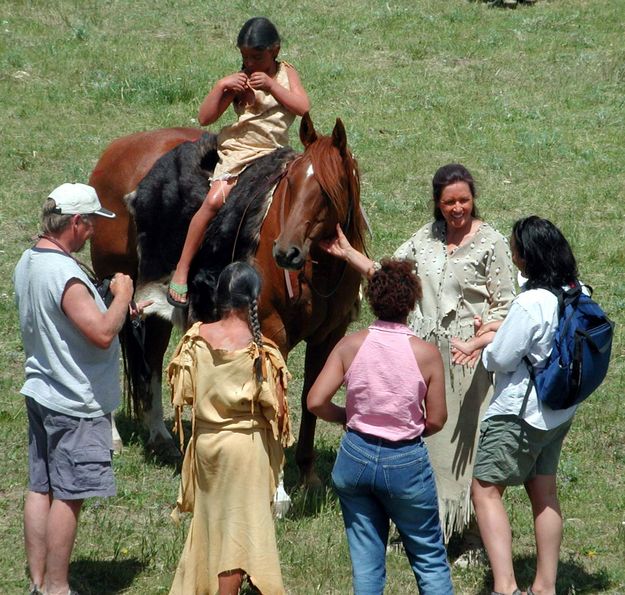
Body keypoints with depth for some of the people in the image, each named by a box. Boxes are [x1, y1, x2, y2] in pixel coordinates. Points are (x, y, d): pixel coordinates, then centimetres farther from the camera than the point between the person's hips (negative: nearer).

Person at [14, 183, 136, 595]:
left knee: (41, 488, 12)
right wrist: (122, 297, -12)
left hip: (41, 393, 10)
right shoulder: (65, 275, -24)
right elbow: (103, 333, -30)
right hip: (76, 405, -10)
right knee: (68, 496, -1)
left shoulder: (28, 263, 7)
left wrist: (115, 309, 12)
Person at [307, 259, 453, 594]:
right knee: (429, 557, 13)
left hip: (356, 457, 2)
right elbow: (436, 421, -6)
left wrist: (349, 417, 9)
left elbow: (316, 403, -9)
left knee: (366, 559, 12)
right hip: (406, 462, -2)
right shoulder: (426, 354, -12)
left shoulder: (350, 346, -8)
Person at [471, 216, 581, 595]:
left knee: (486, 490, -3)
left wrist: (485, 352, 5)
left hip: (520, 413, -8)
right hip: (560, 412, 8)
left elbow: (500, 360, -19)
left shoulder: (531, 304, -26)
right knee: (544, 492, 17)